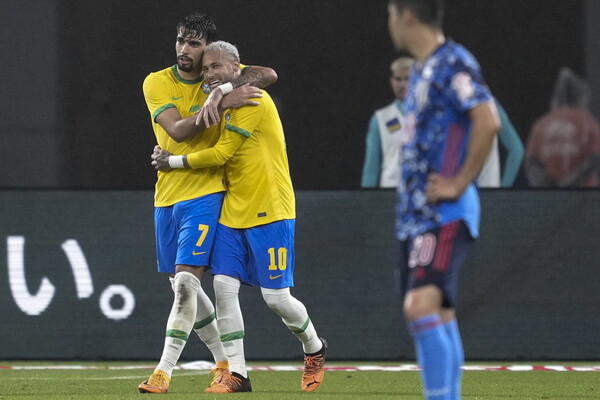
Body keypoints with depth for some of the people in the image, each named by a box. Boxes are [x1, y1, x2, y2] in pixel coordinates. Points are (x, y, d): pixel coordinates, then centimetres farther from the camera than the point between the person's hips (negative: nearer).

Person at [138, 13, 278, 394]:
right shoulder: (156, 83, -2)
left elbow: (269, 75, -14)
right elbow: (177, 130, -15)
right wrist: (221, 104, -26)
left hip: (205, 194, -3)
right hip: (167, 194, 3)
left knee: (186, 281, -16)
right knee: (183, 287, 11)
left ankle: (164, 371, -20)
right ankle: (224, 360, 29)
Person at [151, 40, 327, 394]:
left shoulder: (254, 101, -15)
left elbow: (220, 153, -17)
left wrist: (173, 161, -7)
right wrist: (168, 154, 8)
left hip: (269, 212, -8)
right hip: (232, 212, 8)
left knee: (276, 297, -4)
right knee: (224, 286, -5)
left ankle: (315, 350, 23)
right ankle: (237, 374, -1)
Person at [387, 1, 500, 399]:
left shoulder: (453, 63, -12)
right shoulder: (420, 71, 18)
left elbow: (488, 122, -25)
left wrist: (459, 183, -20)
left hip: (445, 214, -10)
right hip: (416, 216, 10)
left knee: (423, 305, -23)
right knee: (439, 316, 10)